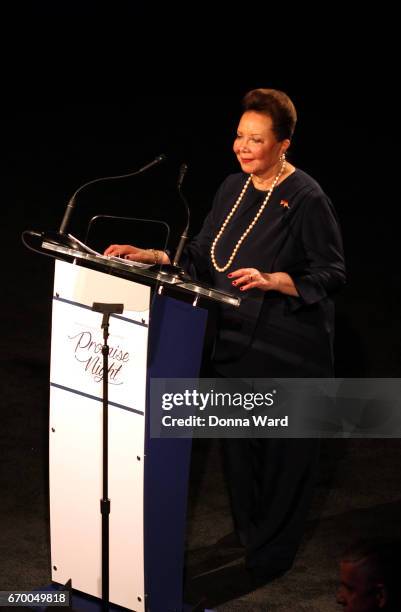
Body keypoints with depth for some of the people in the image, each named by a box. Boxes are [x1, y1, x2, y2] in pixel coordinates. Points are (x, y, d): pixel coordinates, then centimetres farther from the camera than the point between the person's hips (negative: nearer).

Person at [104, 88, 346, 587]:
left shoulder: (306, 199, -16)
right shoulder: (233, 189, 6)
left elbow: (331, 275, -15)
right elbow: (201, 256, 13)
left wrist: (270, 280, -27)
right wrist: (151, 257, 0)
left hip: (287, 349, -7)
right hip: (237, 340, 7)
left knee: (283, 448, 4)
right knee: (238, 436, 16)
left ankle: (272, 552, 18)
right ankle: (246, 530, 34)